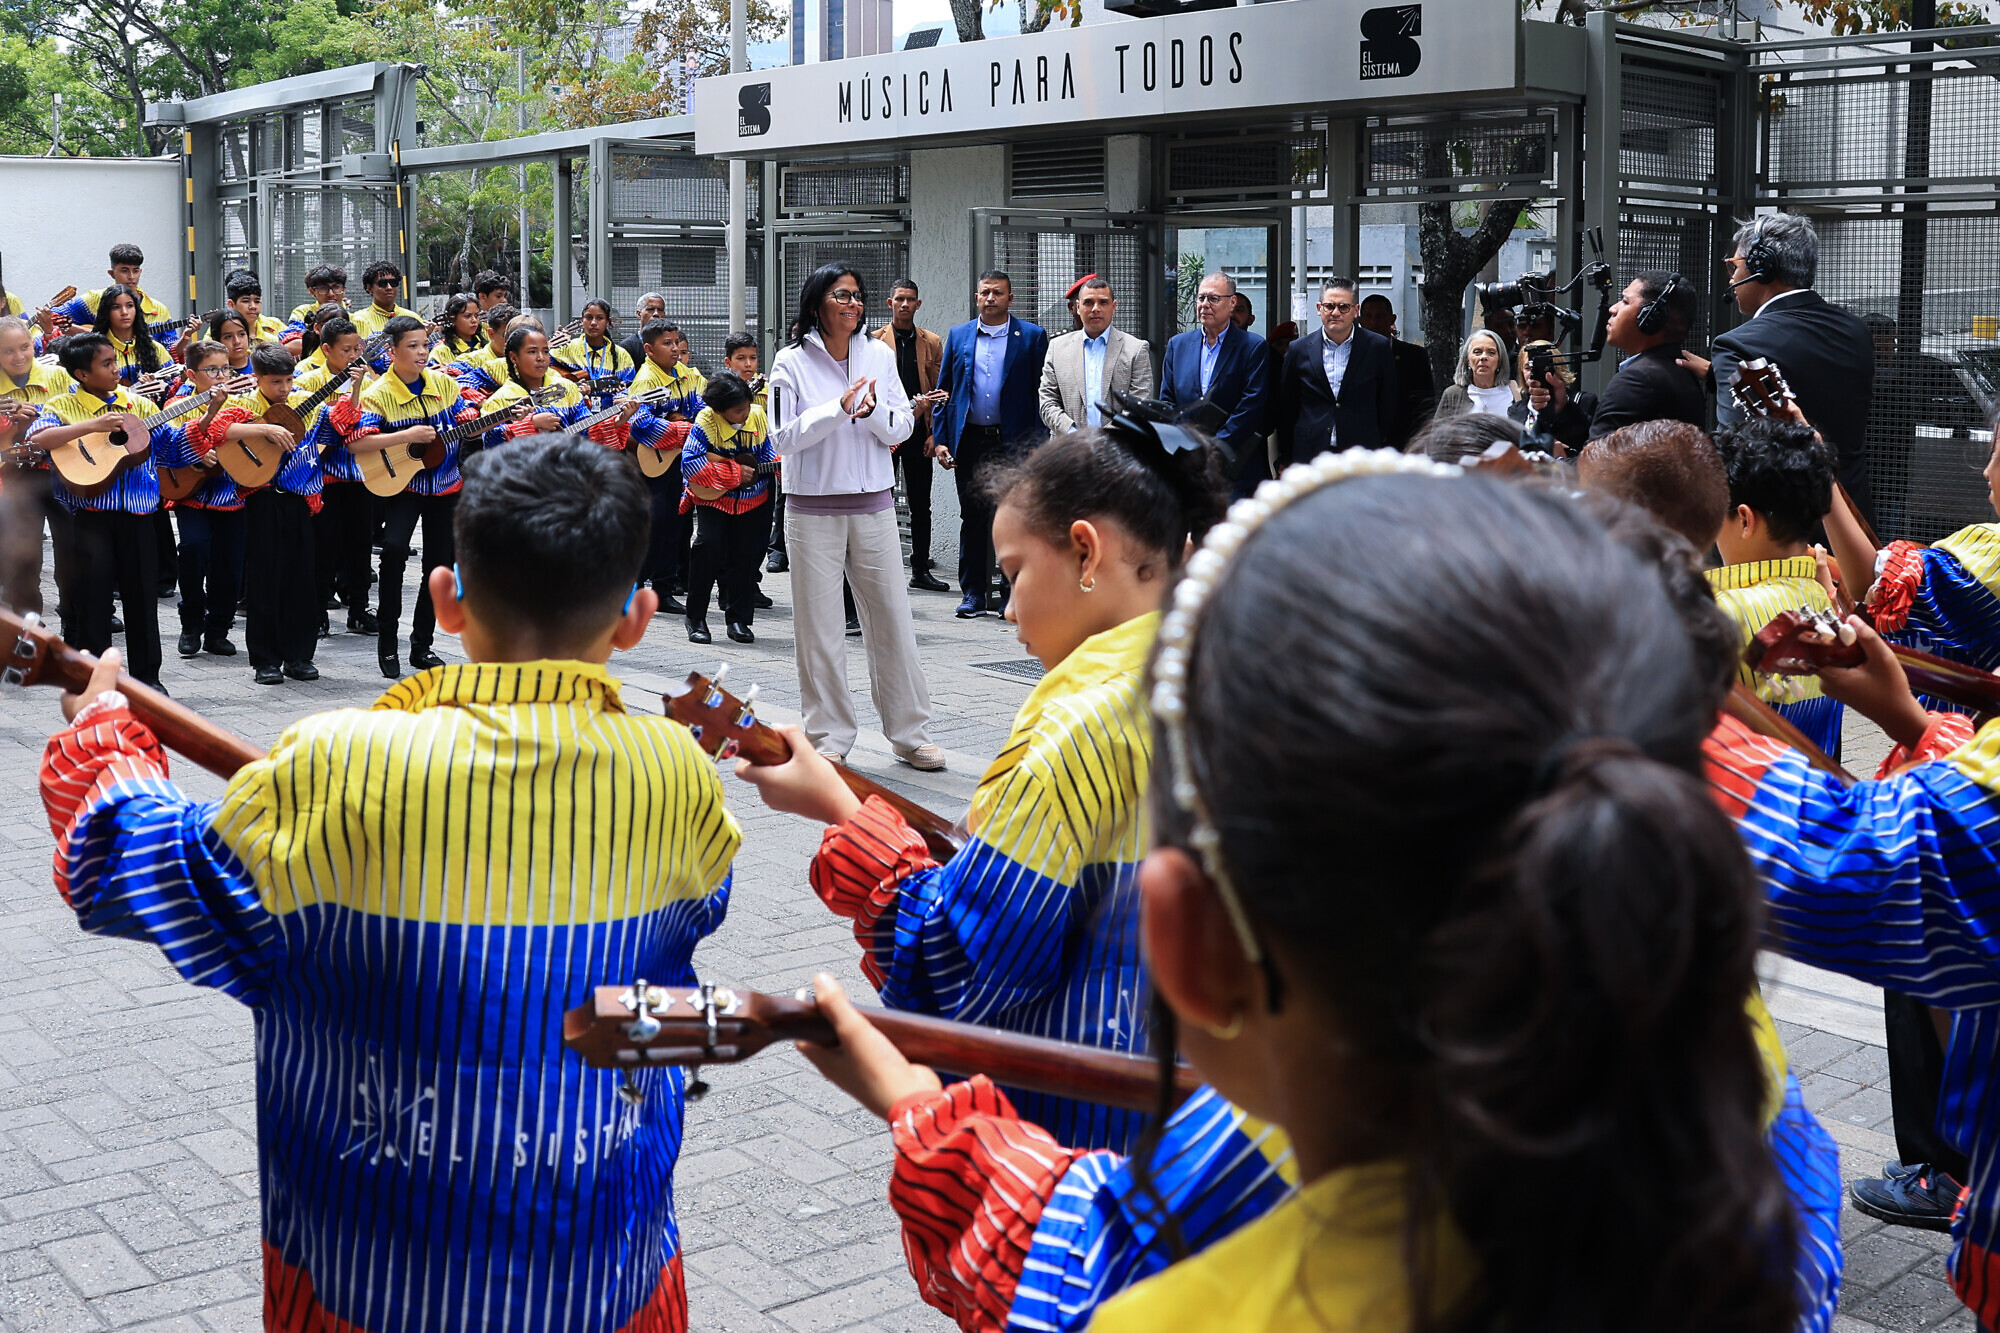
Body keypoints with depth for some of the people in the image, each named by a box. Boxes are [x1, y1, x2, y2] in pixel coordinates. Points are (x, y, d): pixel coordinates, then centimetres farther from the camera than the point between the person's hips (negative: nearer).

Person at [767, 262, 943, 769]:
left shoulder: (880, 356, 7)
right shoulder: (791, 362, -1)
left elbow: (904, 427, 6)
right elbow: (784, 437, -8)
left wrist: (874, 411, -14)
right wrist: (839, 408, -18)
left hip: (873, 505, 2)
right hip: (813, 510, -2)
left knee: (892, 618, 3)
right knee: (819, 625, 1)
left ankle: (910, 732, 12)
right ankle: (829, 738, 12)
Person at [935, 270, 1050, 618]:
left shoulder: (1031, 337, 2)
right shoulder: (958, 335, 10)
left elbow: (1040, 393, -1)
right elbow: (944, 390, 11)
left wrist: (1036, 443, -9)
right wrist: (941, 439, 2)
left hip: (1013, 442, -2)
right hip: (969, 442, 2)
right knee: (972, 518, 7)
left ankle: (1011, 592, 11)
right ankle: (974, 594, 13)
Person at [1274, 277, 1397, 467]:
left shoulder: (1379, 347, 4)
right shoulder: (1299, 350, 6)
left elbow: (1389, 405, 7)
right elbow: (1285, 409, 10)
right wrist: (1285, 461, 8)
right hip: (1309, 456, 1)